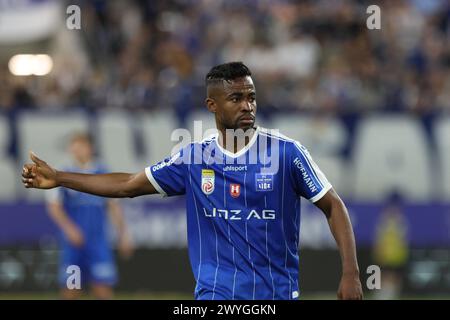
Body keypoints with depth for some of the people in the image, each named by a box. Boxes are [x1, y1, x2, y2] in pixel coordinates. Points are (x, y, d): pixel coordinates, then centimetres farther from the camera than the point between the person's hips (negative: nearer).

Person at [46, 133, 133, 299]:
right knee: (70, 291, 0)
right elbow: (54, 207, -2)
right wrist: (69, 228, -18)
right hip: (73, 242, -1)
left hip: (99, 243, 1)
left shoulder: (102, 174, 11)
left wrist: (123, 235, 7)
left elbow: (114, 206, 14)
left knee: (103, 289, -8)